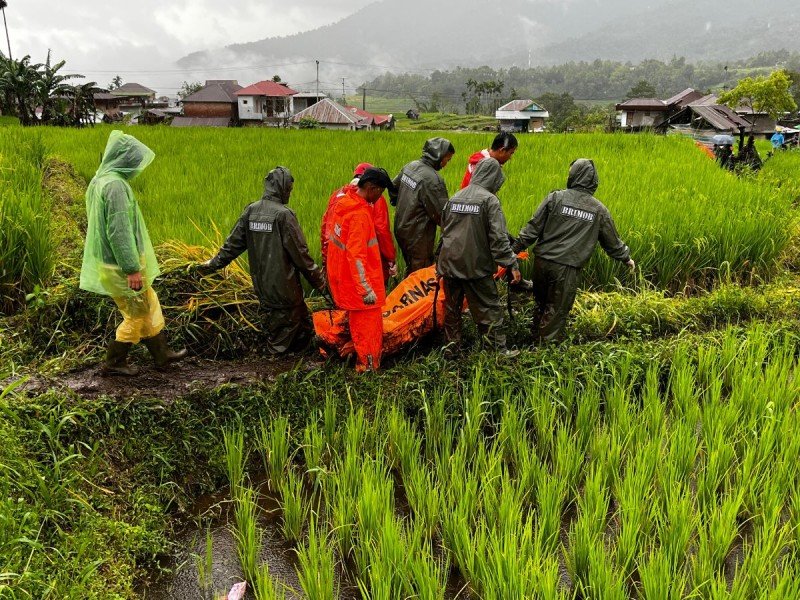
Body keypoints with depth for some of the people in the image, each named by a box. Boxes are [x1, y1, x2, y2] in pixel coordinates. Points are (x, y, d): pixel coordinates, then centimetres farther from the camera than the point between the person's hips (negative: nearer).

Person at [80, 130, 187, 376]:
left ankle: (162, 354, 30)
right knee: (137, 315, 7)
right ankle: (113, 363, 19)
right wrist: (132, 269, -21)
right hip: (122, 265, -9)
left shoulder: (100, 180, 9)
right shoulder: (115, 185, -22)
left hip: (110, 261, 9)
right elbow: (119, 231, -25)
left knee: (150, 307, 19)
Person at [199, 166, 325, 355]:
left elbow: (233, 243, 8)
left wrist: (214, 263, 23)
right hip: (283, 286, -7)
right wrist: (319, 281, -6)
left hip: (260, 282, 7)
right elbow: (300, 253, -14)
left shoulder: (251, 211, 3)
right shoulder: (284, 214, -16)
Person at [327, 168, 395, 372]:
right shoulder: (360, 214, -26)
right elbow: (356, 256, -28)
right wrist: (367, 289, -24)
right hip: (357, 279, -9)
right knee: (368, 324, 6)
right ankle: (369, 366, 18)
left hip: (343, 276, 9)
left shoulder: (343, 202, 1)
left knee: (356, 320, 24)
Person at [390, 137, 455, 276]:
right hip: (417, 236, -9)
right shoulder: (433, 180, -24)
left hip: (400, 228, 9)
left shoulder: (410, 166, 2)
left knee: (410, 269, 24)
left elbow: (393, 187, 18)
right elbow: (441, 214, -19)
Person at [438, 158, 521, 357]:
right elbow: (498, 237, -16)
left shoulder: (454, 198, 9)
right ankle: (499, 348, 8)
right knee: (490, 307, 5)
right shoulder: (489, 199, -10)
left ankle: (452, 344, 27)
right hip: (476, 265, -5)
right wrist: (512, 264, -13)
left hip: (450, 263, 6)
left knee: (452, 306, 17)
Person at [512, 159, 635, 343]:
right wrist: (626, 258, 31)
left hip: (542, 261, 2)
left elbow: (533, 227, -3)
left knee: (541, 303, 20)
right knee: (557, 310, 9)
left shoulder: (556, 197, -1)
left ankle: (536, 338, 32)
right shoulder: (599, 210, 4)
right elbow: (612, 240, 15)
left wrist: (516, 248, 3)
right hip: (566, 268, -1)